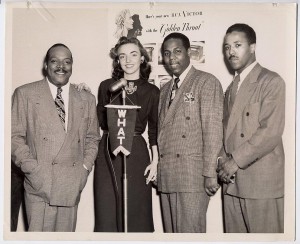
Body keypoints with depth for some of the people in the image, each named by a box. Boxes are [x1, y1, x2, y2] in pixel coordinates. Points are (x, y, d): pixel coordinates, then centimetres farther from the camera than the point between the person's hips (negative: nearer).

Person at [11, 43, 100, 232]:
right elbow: (15, 137, 1)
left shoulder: (86, 99, 12)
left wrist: (84, 169, 2)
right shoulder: (25, 94, 4)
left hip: (72, 186, 3)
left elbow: (92, 138, 16)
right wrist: (34, 171, -9)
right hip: (39, 186, -2)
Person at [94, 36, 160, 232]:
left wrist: (155, 161, 1)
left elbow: (154, 129, 7)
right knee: (106, 214, 3)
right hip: (108, 152, 1)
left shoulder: (151, 91, 5)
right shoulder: (107, 86, 8)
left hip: (136, 153, -1)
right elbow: (101, 121, 9)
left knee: (135, 213, 3)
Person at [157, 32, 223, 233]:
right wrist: (157, 168, 8)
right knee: (171, 231, 9)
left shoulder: (206, 82, -1)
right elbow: (162, 130, 17)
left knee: (190, 231, -5)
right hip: (166, 176, 6)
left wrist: (210, 173, -13)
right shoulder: (165, 89, 21)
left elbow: (213, 129, -8)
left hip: (193, 174, -6)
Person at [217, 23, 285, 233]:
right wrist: (223, 161, 0)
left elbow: (271, 132, -14)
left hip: (262, 182, -6)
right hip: (232, 180, 7)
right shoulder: (232, 88, 19)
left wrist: (236, 161, -13)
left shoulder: (272, 82, -5)